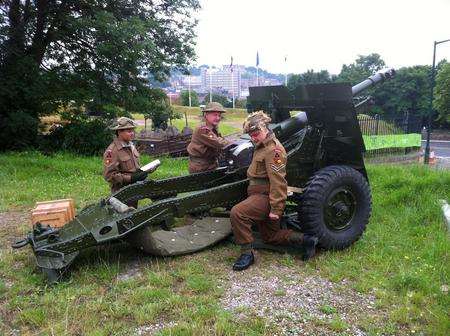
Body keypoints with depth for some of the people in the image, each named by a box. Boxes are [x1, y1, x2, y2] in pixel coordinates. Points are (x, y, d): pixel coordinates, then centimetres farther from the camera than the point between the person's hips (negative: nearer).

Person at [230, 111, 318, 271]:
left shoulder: (273, 150, -19)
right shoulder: (261, 146, 15)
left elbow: (278, 182, -25)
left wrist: (275, 209, -26)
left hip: (266, 197, -11)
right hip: (260, 195, 11)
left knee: (237, 213, -27)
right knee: (271, 236, 17)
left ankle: (247, 253, -15)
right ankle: (305, 240, 19)